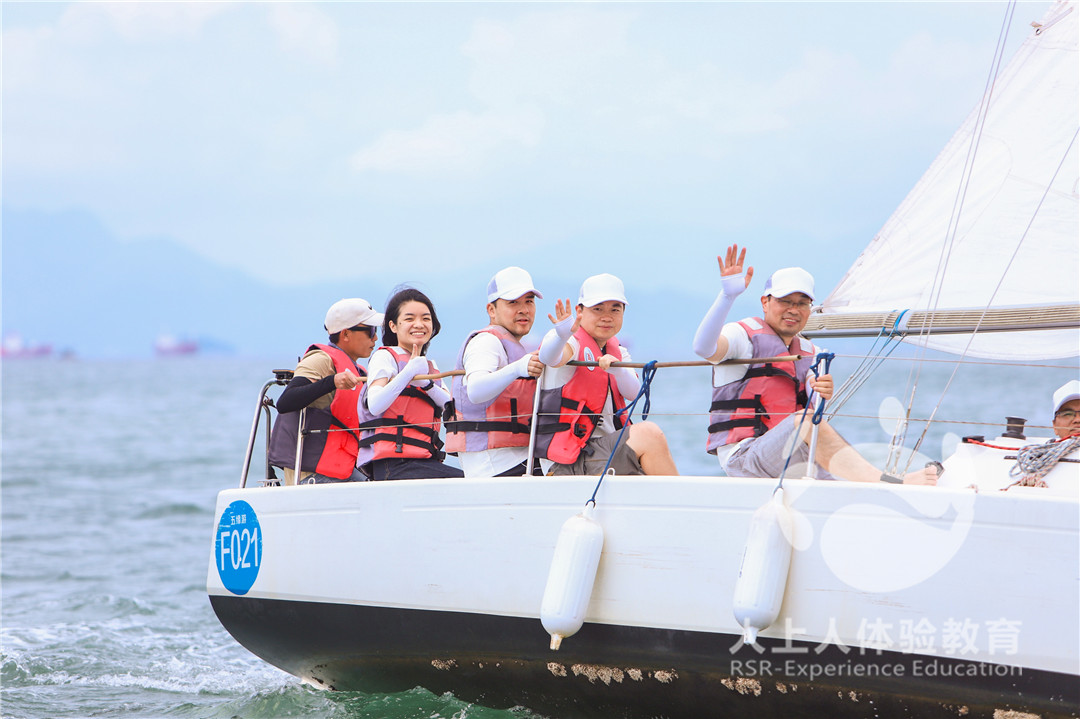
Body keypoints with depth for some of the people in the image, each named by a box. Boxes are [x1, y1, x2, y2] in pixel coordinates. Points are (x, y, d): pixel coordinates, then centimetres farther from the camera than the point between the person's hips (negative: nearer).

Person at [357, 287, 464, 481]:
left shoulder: (430, 367, 28)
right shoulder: (385, 357, 6)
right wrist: (409, 372, -18)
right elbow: (375, 405, -13)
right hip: (394, 463, -7)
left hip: (425, 461, 7)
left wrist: (426, 383, -9)